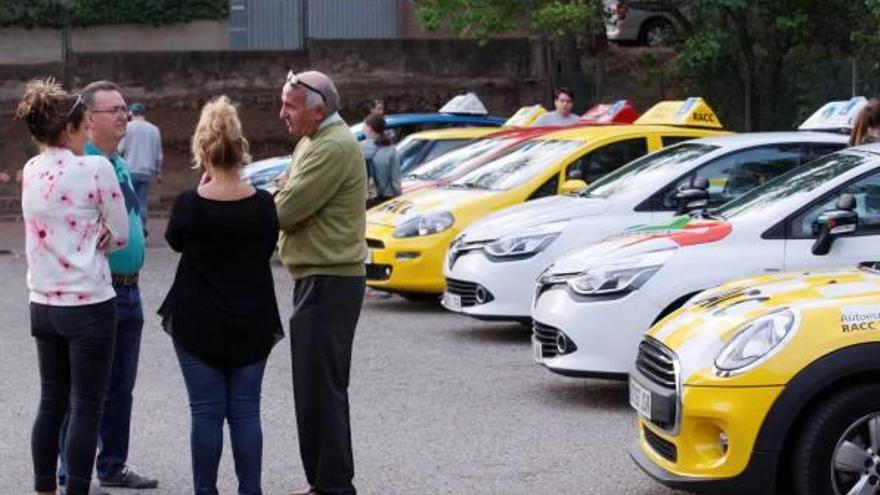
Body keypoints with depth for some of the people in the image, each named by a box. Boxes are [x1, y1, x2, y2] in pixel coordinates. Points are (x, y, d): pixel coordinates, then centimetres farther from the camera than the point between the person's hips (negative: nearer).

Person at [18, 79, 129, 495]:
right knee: (86, 408, 1)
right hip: (88, 303, -6)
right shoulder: (95, 169, -14)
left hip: (43, 302, 6)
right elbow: (119, 235, -5)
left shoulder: (31, 171, 5)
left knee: (51, 402, 15)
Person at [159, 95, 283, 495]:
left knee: (206, 412, 4)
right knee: (245, 410, 8)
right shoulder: (263, 204, -8)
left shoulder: (189, 204, -14)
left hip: (197, 323, -2)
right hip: (252, 323, 2)